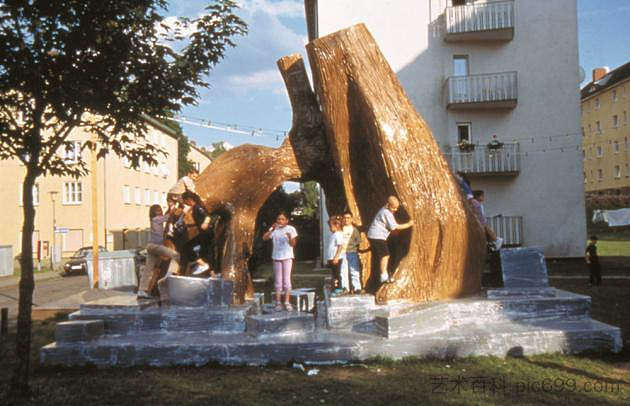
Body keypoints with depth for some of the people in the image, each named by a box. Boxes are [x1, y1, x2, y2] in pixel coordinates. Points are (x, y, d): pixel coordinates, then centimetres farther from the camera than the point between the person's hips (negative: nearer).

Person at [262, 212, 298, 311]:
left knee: (286, 279, 0)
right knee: (278, 281, 6)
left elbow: (293, 244, -6)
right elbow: (264, 238, -15)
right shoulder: (274, 229, -1)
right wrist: (272, 230, -27)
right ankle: (278, 302, 11)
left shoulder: (291, 229, -3)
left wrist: (290, 238, -27)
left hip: (287, 257, -1)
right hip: (276, 257, 1)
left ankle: (287, 302, 6)